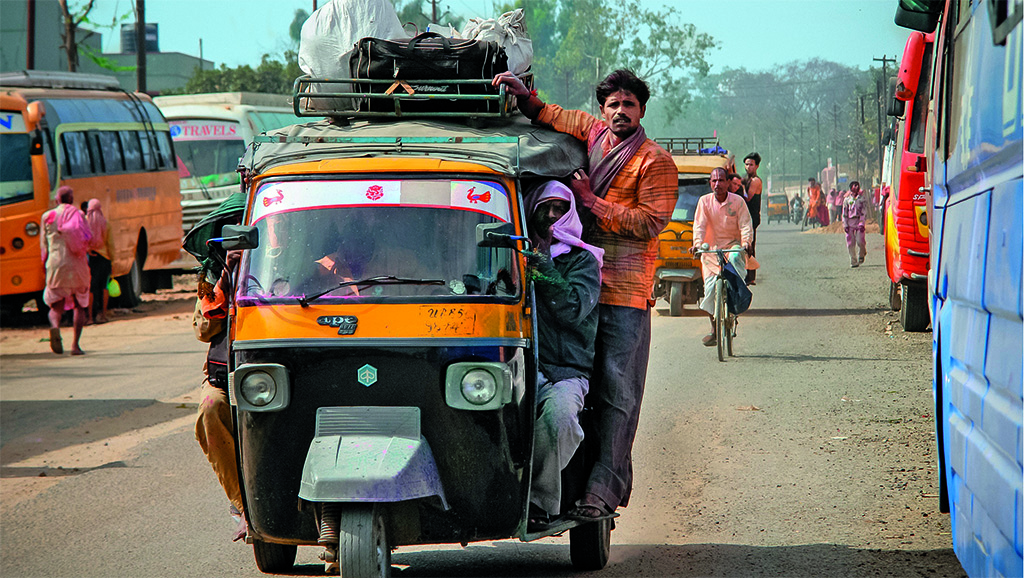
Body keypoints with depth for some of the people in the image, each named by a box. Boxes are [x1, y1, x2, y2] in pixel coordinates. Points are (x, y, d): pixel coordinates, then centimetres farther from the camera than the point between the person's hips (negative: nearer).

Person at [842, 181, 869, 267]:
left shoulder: (862, 198, 6)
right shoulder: (847, 199, 10)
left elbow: (864, 212, 1)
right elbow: (844, 213, 10)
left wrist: (862, 223, -9)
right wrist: (845, 225, 1)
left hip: (859, 221, -2)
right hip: (850, 222, 2)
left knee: (860, 241, -13)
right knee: (850, 243, -2)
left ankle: (861, 255, 16)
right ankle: (853, 261, 6)